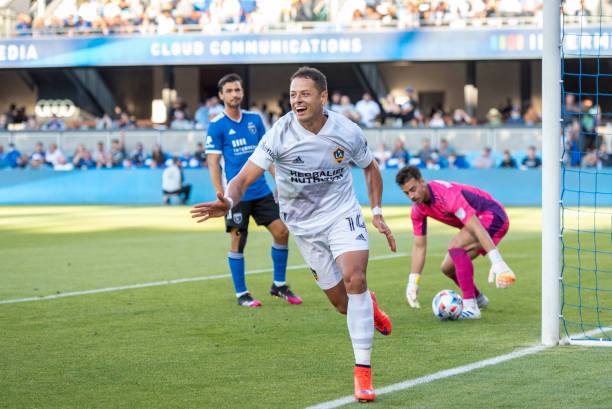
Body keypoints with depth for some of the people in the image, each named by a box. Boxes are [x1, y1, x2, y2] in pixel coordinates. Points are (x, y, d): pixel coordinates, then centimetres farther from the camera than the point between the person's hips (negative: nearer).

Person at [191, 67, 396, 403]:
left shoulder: (347, 132, -13)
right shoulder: (280, 134, -19)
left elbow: (370, 168, 8)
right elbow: (244, 177, -24)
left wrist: (377, 213, 2)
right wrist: (228, 202, -45)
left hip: (342, 214, 0)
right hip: (304, 224, 0)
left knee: (355, 279, -24)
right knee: (342, 304, 3)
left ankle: (363, 372, -17)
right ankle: (368, 306, 45)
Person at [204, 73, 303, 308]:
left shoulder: (254, 119, 9)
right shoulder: (217, 126, -6)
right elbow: (213, 164, -7)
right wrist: (221, 197, -13)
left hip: (261, 190, 5)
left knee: (281, 231, 1)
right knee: (238, 241, -1)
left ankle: (279, 285, 16)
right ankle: (241, 294, 11)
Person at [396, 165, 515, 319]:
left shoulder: (446, 194, -31)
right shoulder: (418, 209, -4)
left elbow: (477, 228, -37)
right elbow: (419, 246, 4)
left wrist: (497, 261, -44)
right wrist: (412, 283, -2)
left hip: (493, 216, -9)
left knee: (455, 246, -29)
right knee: (448, 268, 9)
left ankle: (470, 308, -29)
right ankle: (479, 299, 37)